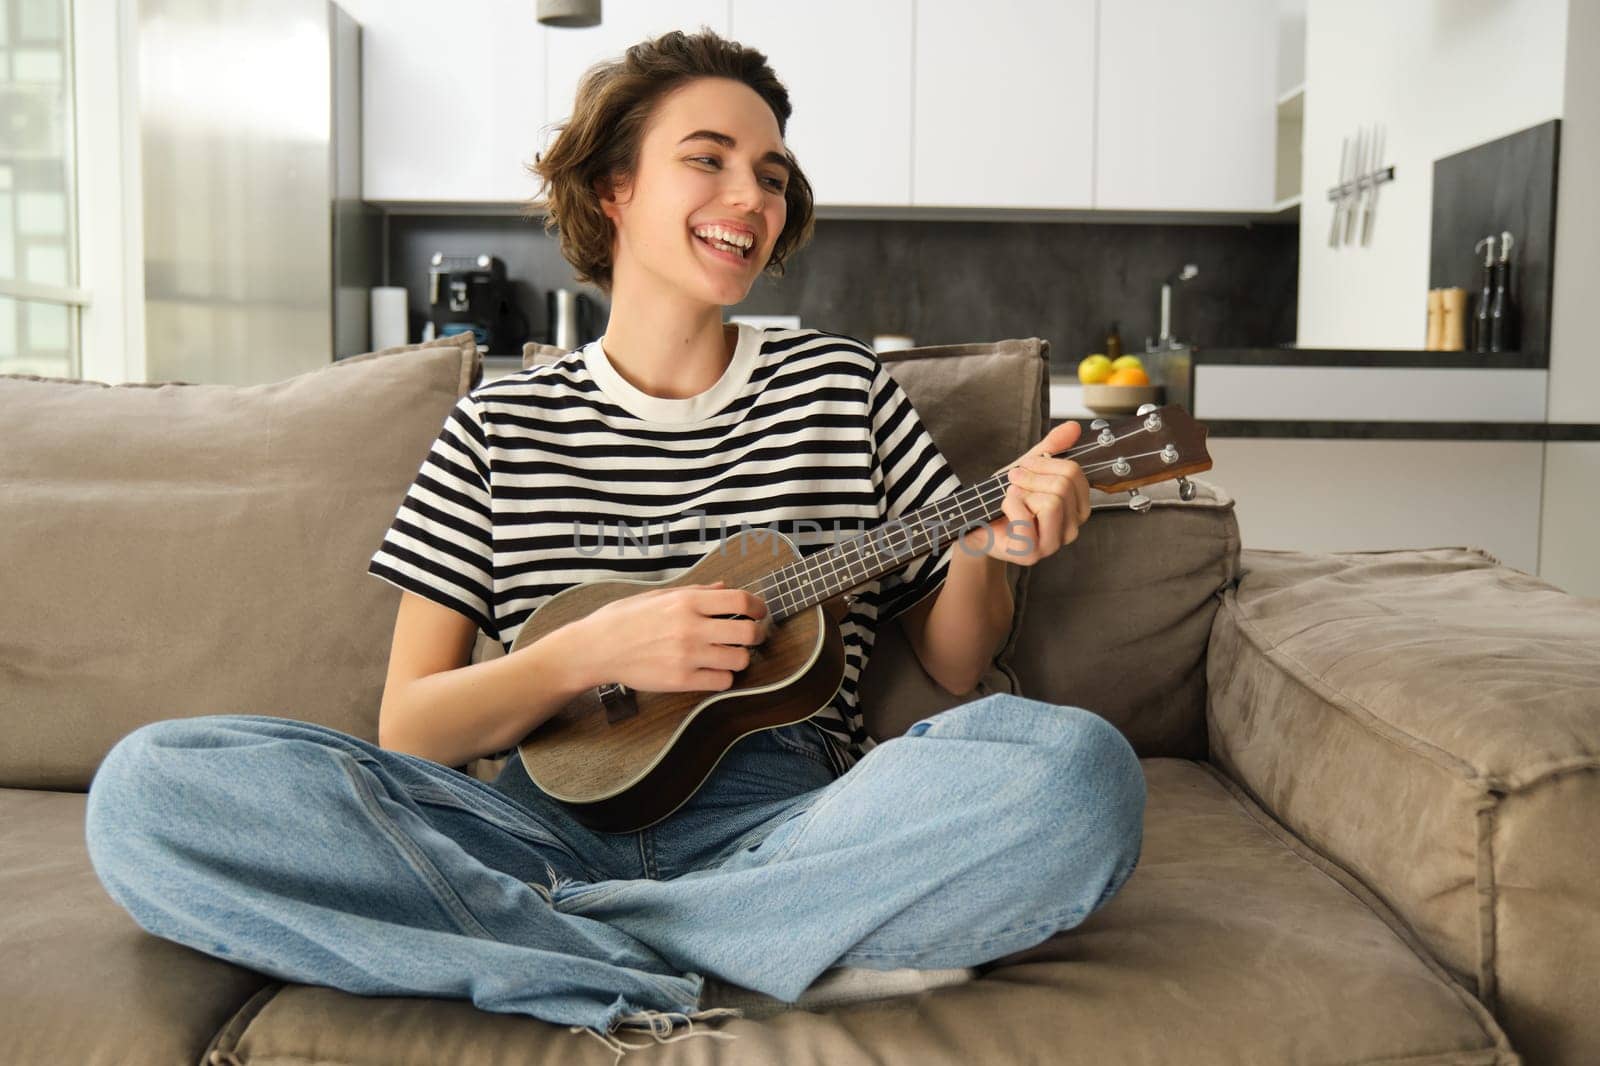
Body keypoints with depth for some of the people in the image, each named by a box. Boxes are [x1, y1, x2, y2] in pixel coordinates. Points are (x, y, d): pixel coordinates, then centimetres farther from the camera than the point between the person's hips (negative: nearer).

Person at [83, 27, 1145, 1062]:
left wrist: (984, 550, -7)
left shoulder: (841, 384, 12)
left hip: (786, 829, 1)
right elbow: (407, 731, 5)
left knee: (1078, 770, -30)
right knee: (149, 783, -20)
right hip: (555, 820, 0)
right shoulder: (501, 426, 10)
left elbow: (956, 668, 15)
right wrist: (592, 650, -12)